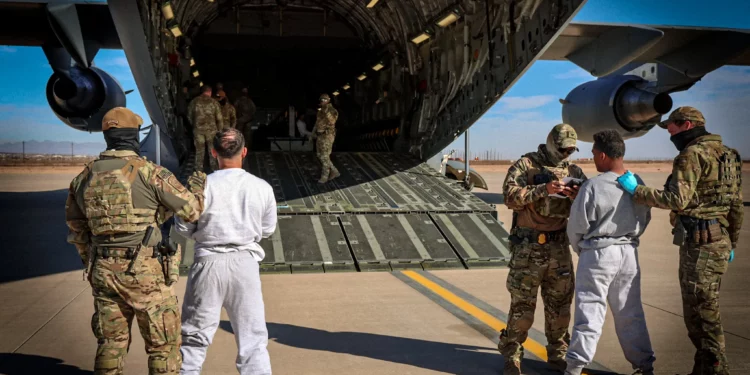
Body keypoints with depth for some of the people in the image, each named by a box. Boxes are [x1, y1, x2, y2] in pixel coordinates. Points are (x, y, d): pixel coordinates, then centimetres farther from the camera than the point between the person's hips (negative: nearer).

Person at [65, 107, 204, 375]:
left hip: (104, 272, 6)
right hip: (147, 273, -5)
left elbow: (77, 229, 16)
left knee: (111, 345, 17)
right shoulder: (149, 172, -12)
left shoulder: (84, 177, 6)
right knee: (163, 347, 6)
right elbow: (191, 211, -6)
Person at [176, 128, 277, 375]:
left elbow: (183, 227, -2)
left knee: (194, 334, 16)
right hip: (245, 263, 1)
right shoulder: (262, 188, -6)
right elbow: (267, 230, 5)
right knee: (253, 337, 10)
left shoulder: (203, 185, -11)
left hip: (209, 262, -1)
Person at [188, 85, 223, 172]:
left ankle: (199, 171, 11)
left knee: (199, 151, 8)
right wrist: (220, 130, 7)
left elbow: (189, 116, 9)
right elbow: (219, 118, -3)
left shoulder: (194, 101, 1)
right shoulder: (214, 102, -3)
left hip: (198, 129, 1)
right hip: (211, 129, -1)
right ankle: (214, 170, 16)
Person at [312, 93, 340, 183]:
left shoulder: (332, 110, -11)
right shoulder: (320, 110, 13)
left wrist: (327, 111, -34)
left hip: (327, 136, -9)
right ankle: (334, 172, 22)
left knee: (325, 157, -5)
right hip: (320, 136, 9)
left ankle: (324, 177, 7)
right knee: (320, 156, 11)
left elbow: (332, 121, -29)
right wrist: (313, 134, 21)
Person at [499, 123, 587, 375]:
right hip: (528, 246, -4)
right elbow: (511, 196, -15)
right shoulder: (526, 165, -3)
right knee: (522, 304, 1)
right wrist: (543, 189, -25)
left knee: (560, 305, 12)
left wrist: (578, 198, -14)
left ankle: (558, 354, 28)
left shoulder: (574, 172, 10)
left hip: (559, 247, 4)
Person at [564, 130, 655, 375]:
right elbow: (645, 220, 12)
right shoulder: (638, 184, 0)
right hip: (629, 252, 6)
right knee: (630, 312, 16)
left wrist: (581, 250, 9)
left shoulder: (592, 186, -18)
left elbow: (576, 227, -9)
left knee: (590, 311, 1)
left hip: (598, 253, -5)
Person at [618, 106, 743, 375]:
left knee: (702, 313, -3)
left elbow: (677, 200, -21)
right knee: (700, 310, 17)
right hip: (717, 239, 10)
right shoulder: (726, 154, 17)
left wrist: (635, 190, -14)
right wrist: (731, 242, 25)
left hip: (700, 243, -10)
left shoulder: (692, 154, -12)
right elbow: (736, 204, 19)